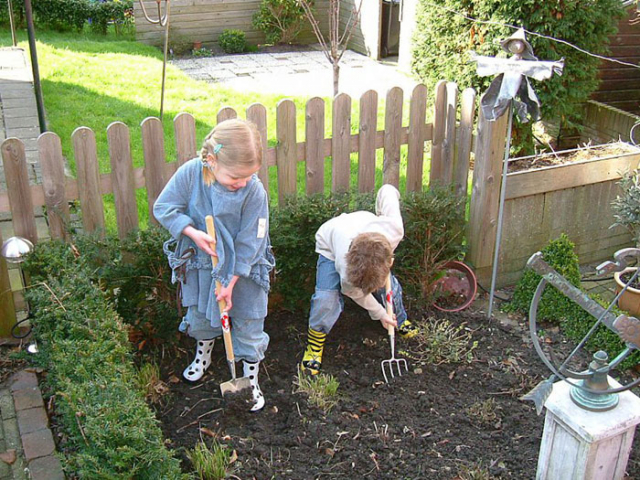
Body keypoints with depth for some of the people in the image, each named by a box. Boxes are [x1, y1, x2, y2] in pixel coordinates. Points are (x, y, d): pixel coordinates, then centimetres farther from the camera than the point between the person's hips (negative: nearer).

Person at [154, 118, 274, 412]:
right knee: (199, 314, 22)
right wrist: (192, 232, -25)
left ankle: (251, 379, 31)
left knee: (248, 324, 8)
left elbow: (248, 243, -20)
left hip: (242, 267, -2)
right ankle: (203, 355, 53)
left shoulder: (254, 192, -26)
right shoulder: (190, 173, -21)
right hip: (201, 260, 3)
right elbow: (164, 208, -10)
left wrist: (230, 283, -16)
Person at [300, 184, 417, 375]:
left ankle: (400, 321, 30)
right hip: (330, 246, -4)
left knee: (390, 287, -3)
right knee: (326, 297, -22)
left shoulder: (394, 228, -41)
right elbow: (356, 294, -18)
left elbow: (387, 190, -24)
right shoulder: (346, 269, -43)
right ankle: (314, 344, 1)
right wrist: (380, 314, -7)